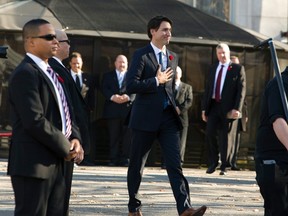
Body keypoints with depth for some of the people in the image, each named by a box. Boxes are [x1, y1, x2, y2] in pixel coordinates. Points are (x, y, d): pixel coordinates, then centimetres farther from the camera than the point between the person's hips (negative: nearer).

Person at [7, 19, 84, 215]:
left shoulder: (51, 73, 19)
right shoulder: (25, 74, -14)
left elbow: (65, 114, 22)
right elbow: (35, 121, -22)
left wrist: (75, 139, 2)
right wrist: (66, 148, -13)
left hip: (55, 163, 10)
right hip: (33, 164, -10)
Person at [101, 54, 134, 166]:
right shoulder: (108, 76, 16)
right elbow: (104, 89, 2)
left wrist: (128, 97, -18)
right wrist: (112, 97, -16)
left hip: (128, 109, 0)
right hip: (112, 110, 1)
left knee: (127, 136, -2)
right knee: (113, 136, 0)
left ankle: (125, 159, 1)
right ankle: (113, 159, 2)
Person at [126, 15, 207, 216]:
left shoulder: (173, 57, 14)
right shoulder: (141, 55, -6)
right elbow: (131, 85, -17)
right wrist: (156, 81, -14)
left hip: (168, 117, 5)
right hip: (146, 117, -4)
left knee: (175, 164, -7)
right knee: (137, 164, 8)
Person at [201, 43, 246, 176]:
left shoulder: (237, 69, 0)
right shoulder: (213, 69, 15)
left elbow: (241, 90, -5)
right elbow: (208, 89, 15)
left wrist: (237, 108, -15)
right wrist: (204, 108, 9)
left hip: (227, 108, -4)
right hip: (213, 105, 4)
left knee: (225, 137, 1)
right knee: (210, 133, -7)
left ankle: (223, 167, 10)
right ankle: (213, 162, 9)